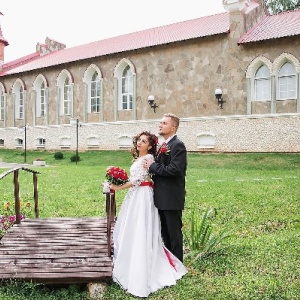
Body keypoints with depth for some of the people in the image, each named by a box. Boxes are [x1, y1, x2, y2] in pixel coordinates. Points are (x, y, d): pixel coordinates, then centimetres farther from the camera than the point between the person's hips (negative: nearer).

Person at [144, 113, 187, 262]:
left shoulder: (178, 145, -15)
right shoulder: (164, 146, 14)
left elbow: (174, 170, -26)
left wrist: (153, 166, -17)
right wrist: (151, 166, 0)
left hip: (172, 198, -9)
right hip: (162, 198, 9)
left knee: (174, 234, 3)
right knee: (165, 233, 19)